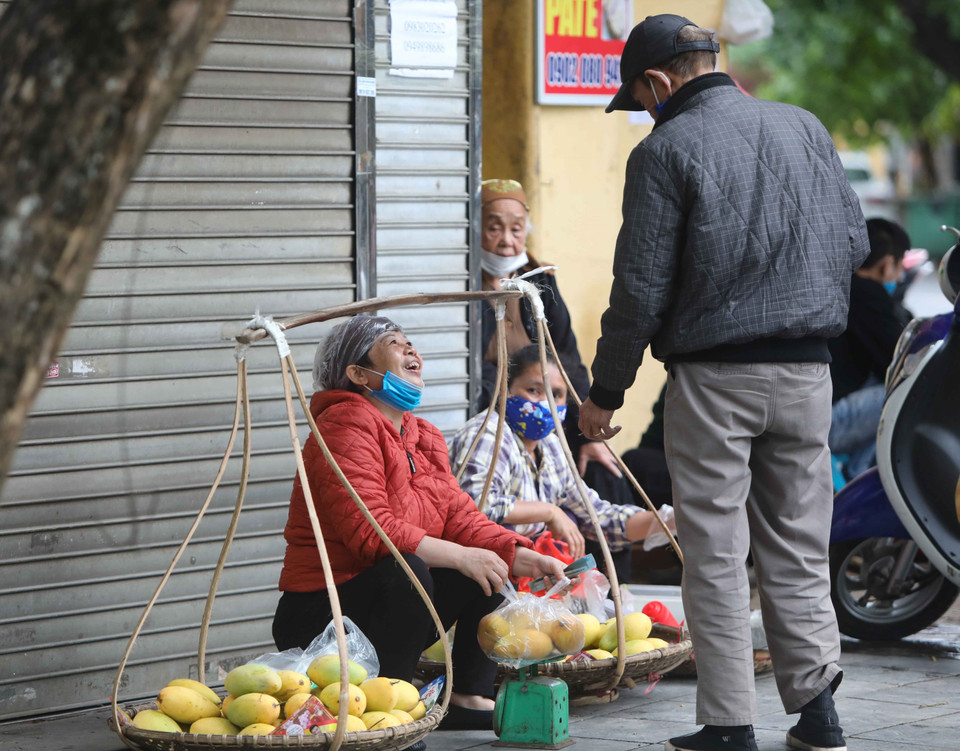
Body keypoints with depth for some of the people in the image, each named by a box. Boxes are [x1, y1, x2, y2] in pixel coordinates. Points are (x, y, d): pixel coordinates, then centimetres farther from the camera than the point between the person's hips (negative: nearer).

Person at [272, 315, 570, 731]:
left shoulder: (424, 437, 15)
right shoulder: (345, 425, -16)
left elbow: (459, 515, 7)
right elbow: (367, 528, -27)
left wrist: (522, 557, -11)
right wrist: (459, 556, -26)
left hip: (386, 610, 9)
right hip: (318, 614, -9)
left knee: (484, 572, -2)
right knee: (405, 570, -34)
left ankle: (469, 700, 1)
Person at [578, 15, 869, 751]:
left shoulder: (665, 151, -7)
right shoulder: (805, 126, 8)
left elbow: (641, 286, -9)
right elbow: (854, 243, 12)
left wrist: (606, 392, -1)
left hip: (713, 375, -5)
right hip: (806, 369, 5)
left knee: (717, 553, 2)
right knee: (798, 547, 12)